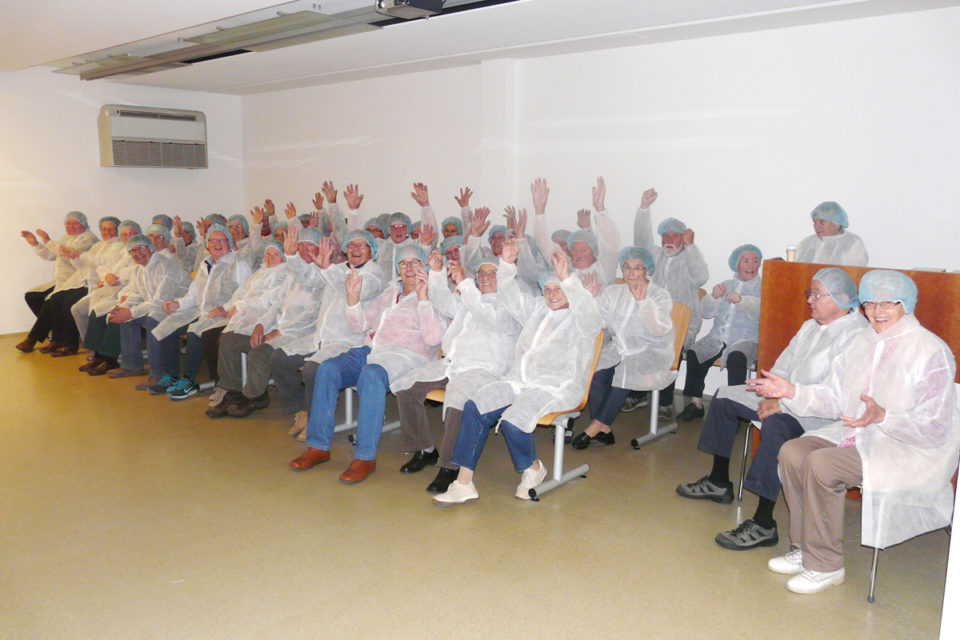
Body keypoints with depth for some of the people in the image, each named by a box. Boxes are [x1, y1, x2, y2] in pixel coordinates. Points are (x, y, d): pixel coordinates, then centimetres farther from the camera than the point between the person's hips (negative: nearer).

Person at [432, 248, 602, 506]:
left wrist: (567, 279, -33)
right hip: (520, 381, 7)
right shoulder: (538, 308, 23)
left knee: (512, 419, -32)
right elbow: (512, 297, 24)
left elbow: (590, 313, -22)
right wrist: (507, 265, 8)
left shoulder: (579, 319, 1)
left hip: (557, 388, -7)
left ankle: (533, 467, 0)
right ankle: (463, 484, -18)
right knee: (475, 406, -17)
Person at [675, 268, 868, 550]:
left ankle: (763, 524, -36)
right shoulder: (811, 326, 15)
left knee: (776, 424, -40)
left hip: (824, 414, -10)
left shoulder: (856, 335, -17)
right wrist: (771, 396, -2)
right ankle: (719, 483, 18)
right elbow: (783, 366, 17)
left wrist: (784, 403, -25)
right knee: (725, 397, 10)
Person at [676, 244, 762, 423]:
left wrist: (741, 300, -29)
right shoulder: (726, 285, 23)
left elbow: (761, 311, -12)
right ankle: (696, 403, -15)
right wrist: (714, 297, -6)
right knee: (693, 353, -23)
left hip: (746, 339, -4)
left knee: (736, 358, -37)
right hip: (718, 336, 4)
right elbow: (706, 312, 14)